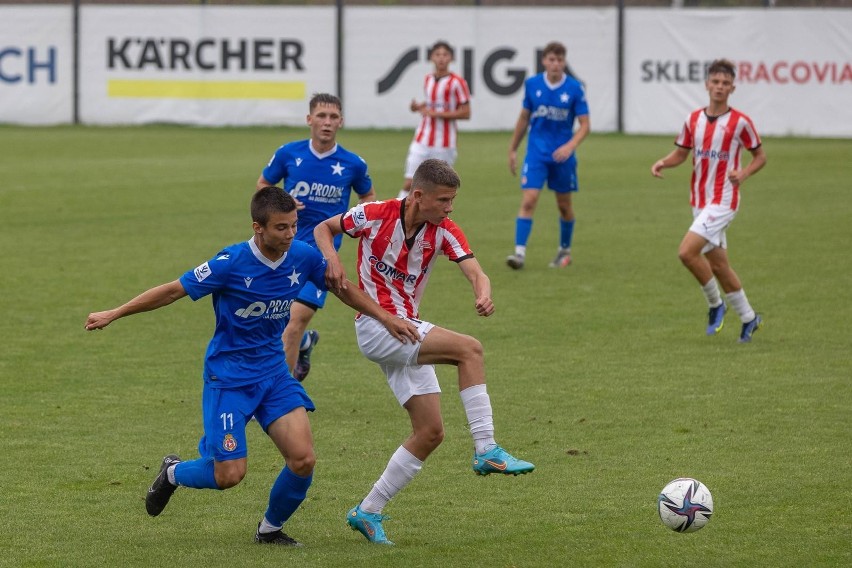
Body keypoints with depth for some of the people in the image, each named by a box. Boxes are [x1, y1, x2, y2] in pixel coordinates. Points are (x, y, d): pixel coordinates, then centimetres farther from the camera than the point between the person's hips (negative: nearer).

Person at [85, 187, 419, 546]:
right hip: (228, 377, -5)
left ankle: (270, 529, 17)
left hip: (274, 373, 5)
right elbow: (174, 291, -12)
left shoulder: (304, 257, -6)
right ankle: (173, 473, 25)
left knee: (303, 460, -10)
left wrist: (387, 318, 15)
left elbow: (344, 289, 14)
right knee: (230, 474, -8)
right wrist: (113, 314, -9)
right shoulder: (231, 263, -21)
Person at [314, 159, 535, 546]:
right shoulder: (375, 216, -11)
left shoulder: (444, 232, -2)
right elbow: (323, 228, 4)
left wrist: (483, 295, -40)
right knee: (469, 348, -24)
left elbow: (475, 272, -17)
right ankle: (486, 450, -26)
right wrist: (331, 259, -17)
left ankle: (368, 512, 11)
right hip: (375, 326, -6)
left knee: (430, 432, 2)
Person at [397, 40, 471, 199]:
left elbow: (465, 113, -9)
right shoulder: (427, 79, 11)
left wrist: (437, 113, -17)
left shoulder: (457, 82, -7)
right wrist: (418, 106, 3)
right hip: (422, 141, 5)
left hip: (444, 144, -4)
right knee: (409, 183, -3)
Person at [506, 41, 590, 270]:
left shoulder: (575, 88, -7)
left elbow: (585, 125, -6)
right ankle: (520, 252, -17)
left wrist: (570, 146, -23)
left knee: (564, 205, 11)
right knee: (528, 200, -14)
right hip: (536, 153, 0)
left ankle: (565, 251, 31)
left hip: (562, 155, 0)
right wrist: (513, 149, 14)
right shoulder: (532, 84, -1)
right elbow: (524, 118, 11)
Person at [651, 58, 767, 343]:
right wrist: (663, 162, -7)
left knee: (687, 251, -20)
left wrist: (744, 173, -17)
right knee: (718, 264, 11)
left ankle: (715, 303, 1)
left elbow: (760, 156, 1)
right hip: (699, 201, 6)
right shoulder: (693, 120, 6)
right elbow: (681, 152, 15)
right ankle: (748, 317, 26)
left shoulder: (740, 122, -8)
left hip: (723, 201, -6)